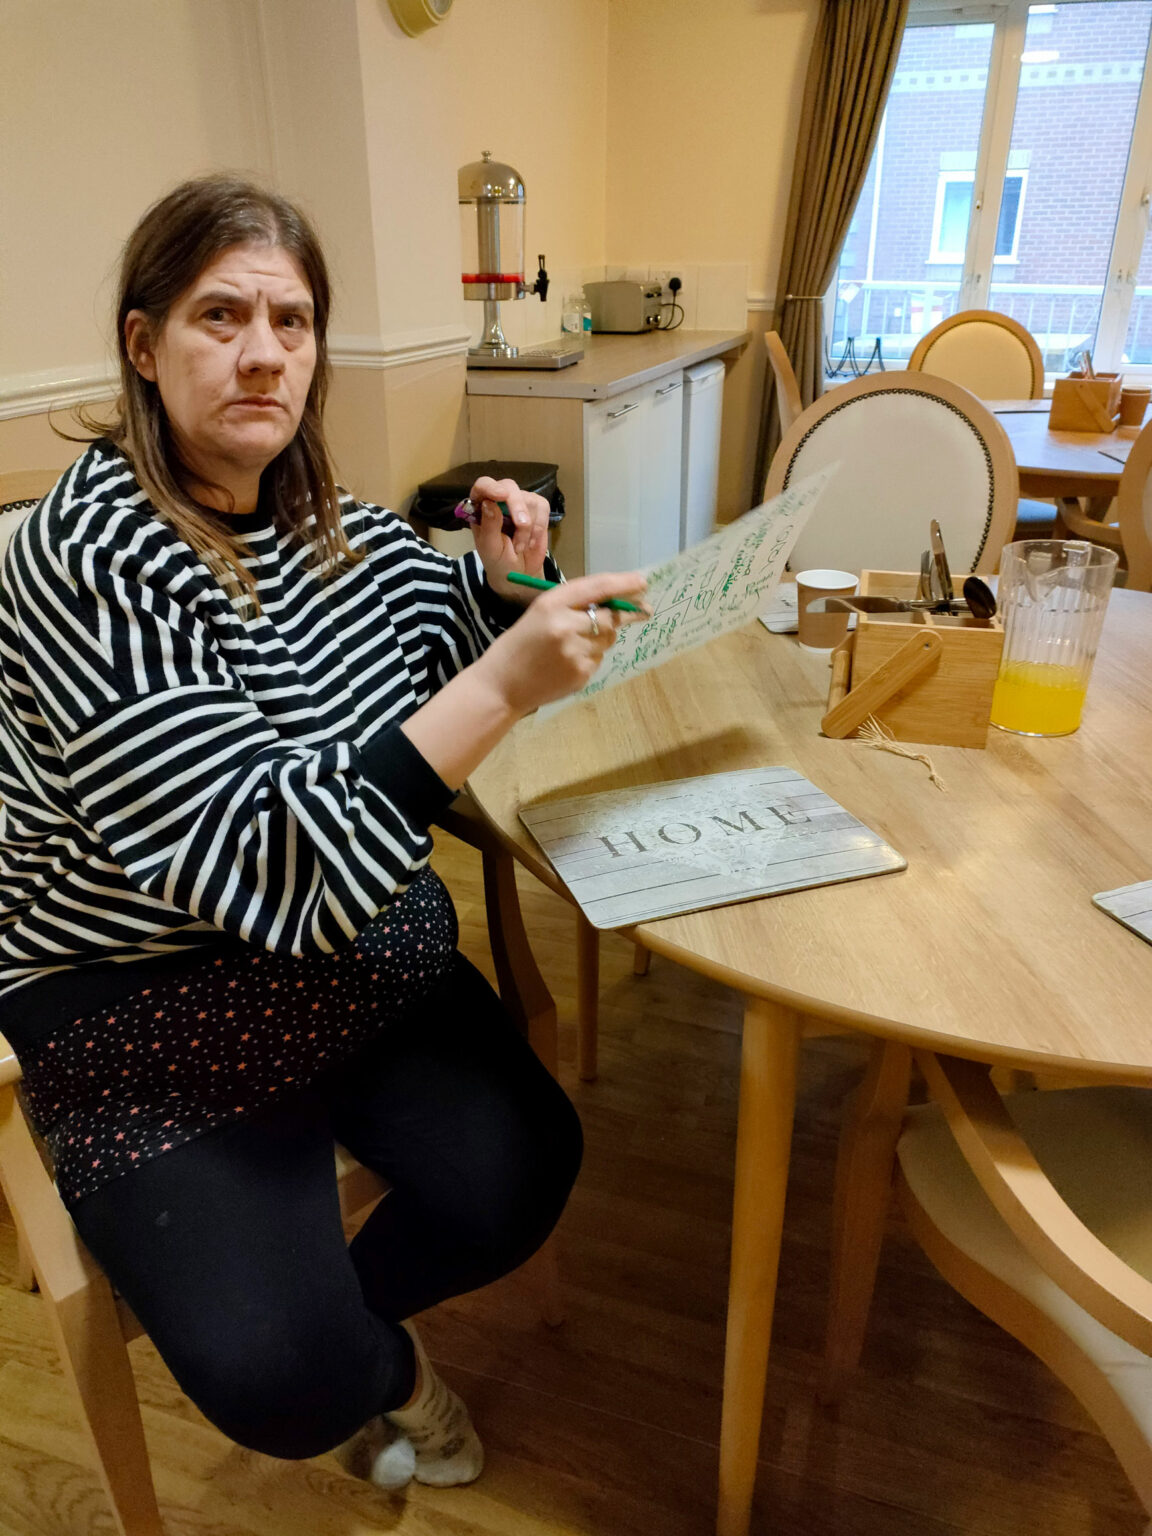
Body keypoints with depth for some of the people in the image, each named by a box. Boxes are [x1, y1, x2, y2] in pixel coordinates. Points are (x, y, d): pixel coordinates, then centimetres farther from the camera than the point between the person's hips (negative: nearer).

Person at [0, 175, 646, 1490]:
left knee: (518, 1175, -10)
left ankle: (342, 1309, 24)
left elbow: (430, 637, 18)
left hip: (367, 955, 6)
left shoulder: (339, 519, -1)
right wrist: (502, 686, -36)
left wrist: (500, 579, -5)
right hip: (154, 1008, -5)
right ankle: (378, 1367, 26)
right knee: (283, 1381, -14)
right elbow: (277, 870, -30)